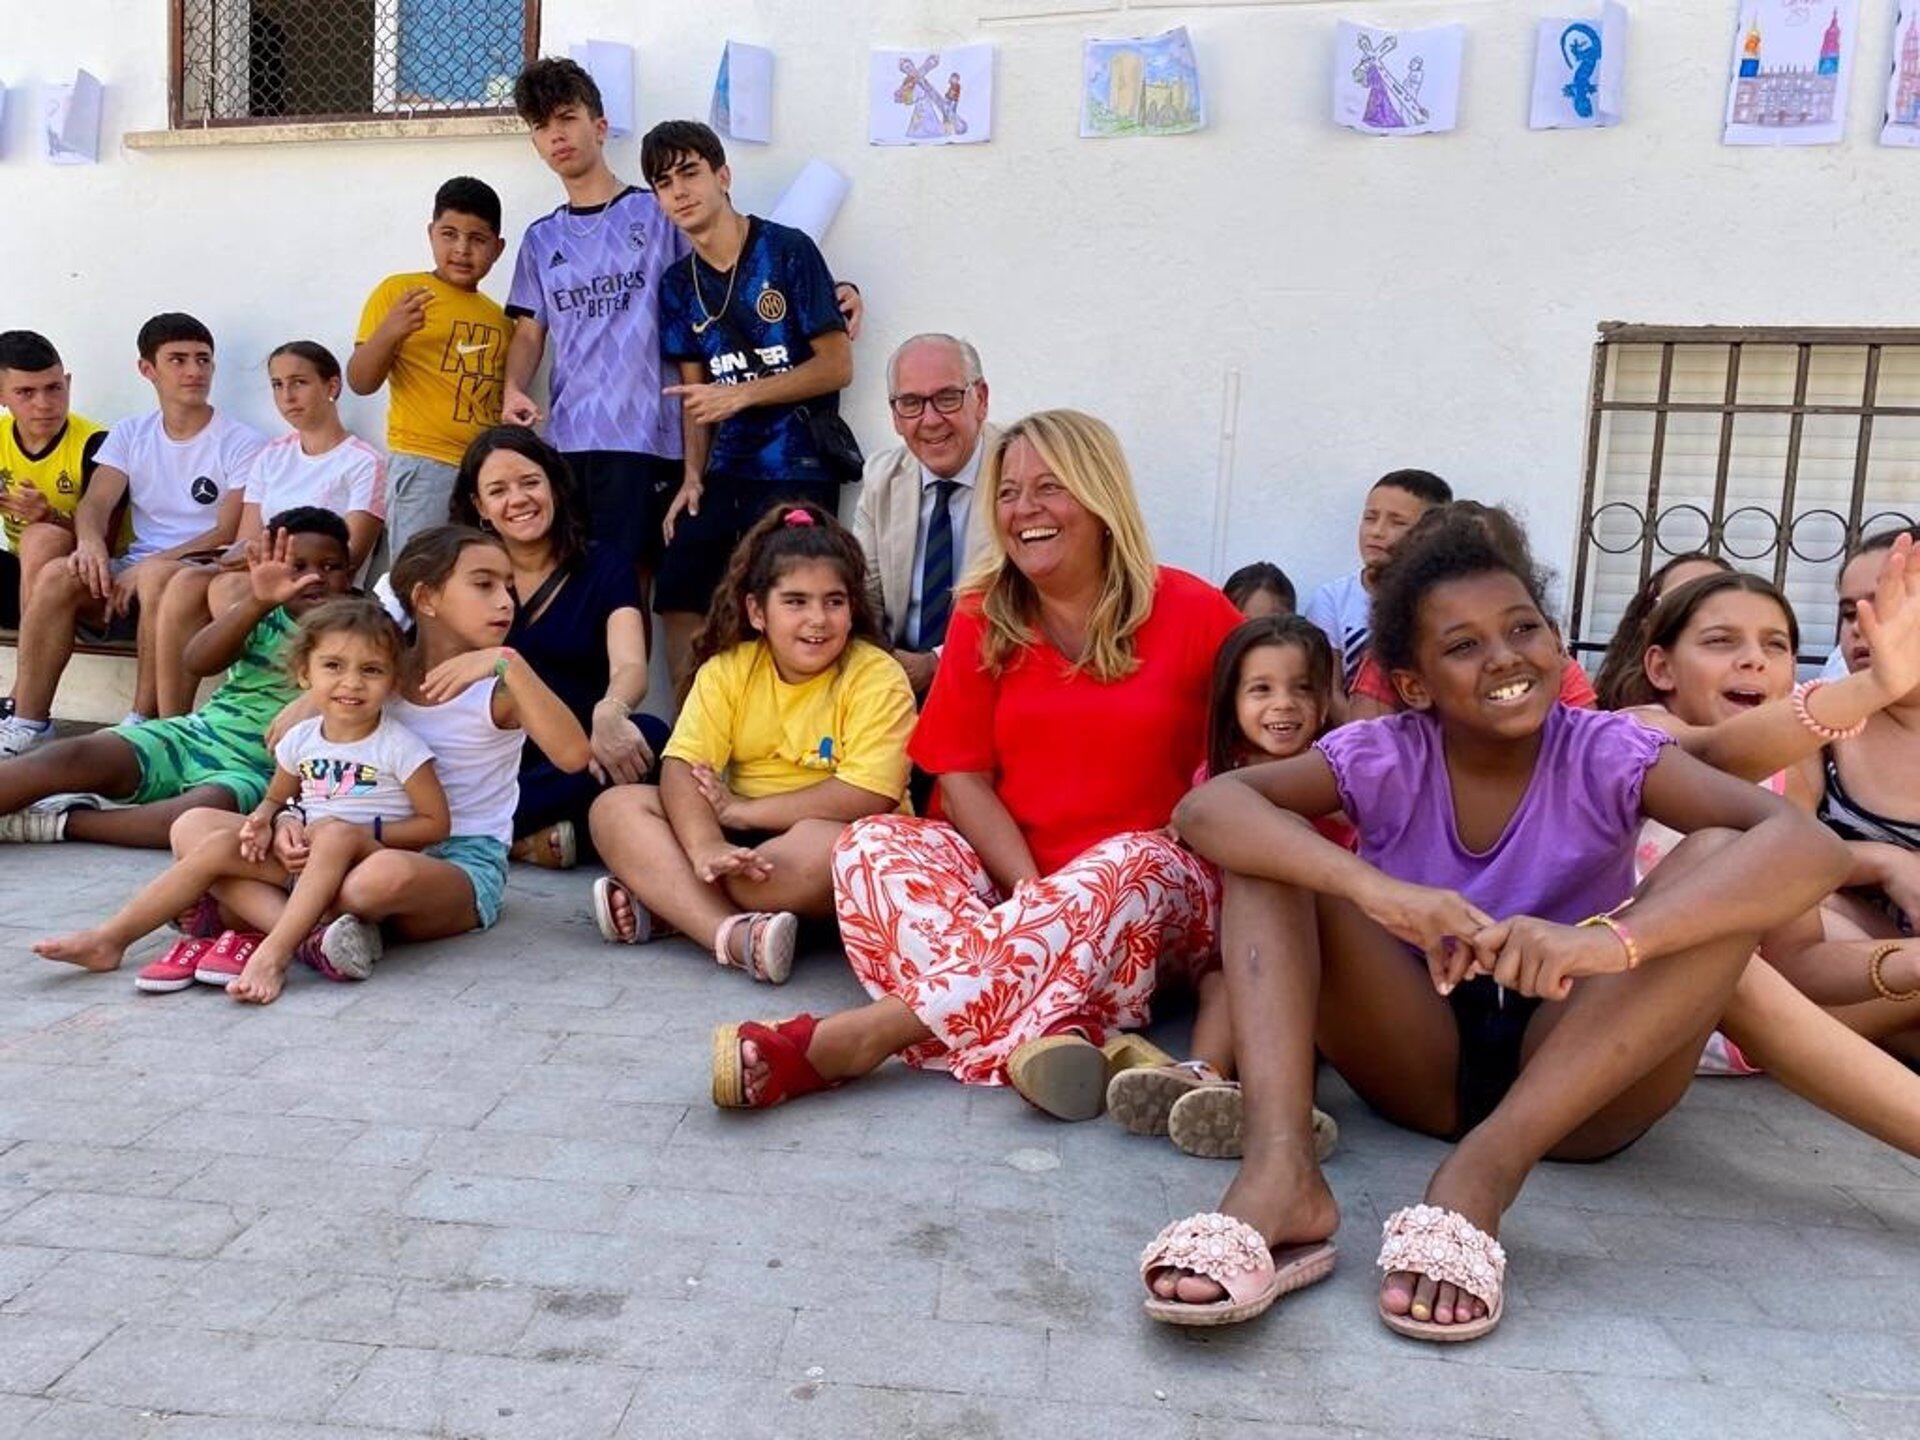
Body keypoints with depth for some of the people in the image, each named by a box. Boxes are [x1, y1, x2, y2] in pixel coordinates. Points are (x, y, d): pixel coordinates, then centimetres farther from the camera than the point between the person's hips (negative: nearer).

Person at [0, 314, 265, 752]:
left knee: (157, 575, -37)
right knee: (57, 575, -24)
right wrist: (91, 542, -22)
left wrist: (146, 566, -20)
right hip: (135, 567, 5)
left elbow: (228, 534, -10)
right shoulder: (130, 434, 15)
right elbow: (94, 504, 3)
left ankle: (142, 724, -30)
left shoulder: (242, 443, -1)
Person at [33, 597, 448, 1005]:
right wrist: (265, 824, -2)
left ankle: (273, 953, -45)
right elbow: (276, 799, 22)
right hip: (302, 861, 6)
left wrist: (365, 832, -16)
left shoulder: (398, 746, -8)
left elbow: (436, 823, -7)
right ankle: (109, 940, -14)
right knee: (217, 844, -11)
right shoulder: (301, 739, 7)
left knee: (337, 834, -35)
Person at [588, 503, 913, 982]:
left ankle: (666, 905, -20)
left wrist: (743, 811, -17)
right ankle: (731, 933, -34)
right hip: (741, 844, 5)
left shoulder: (878, 678, -12)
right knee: (614, 808, -12)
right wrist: (705, 847, -31)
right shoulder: (727, 669, 1)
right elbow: (681, 767, -10)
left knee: (821, 843, -39)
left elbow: (869, 797, -22)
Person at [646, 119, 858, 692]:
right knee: (680, 606, 3)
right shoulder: (679, 284, 12)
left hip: (798, 471, -5)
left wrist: (739, 394, -13)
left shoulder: (788, 251, -4)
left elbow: (837, 365, -8)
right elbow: (695, 393, 13)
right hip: (725, 472, 6)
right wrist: (692, 477, 0)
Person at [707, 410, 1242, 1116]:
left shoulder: (1192, 610, -1)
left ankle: (857, 1037, -39)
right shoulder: (983, 616, 5)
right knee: (872, 842, -22)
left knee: (1137, 867, -36)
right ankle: (1040, 1036, -45)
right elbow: (963, 775, -1)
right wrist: (1032, 890, -18)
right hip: (1007, 875, 2)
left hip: (1160, 898, -2)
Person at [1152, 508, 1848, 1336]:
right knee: (1267, 846, -17)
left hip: (1579, 1084, 0)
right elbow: (1204, 809, -24)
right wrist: (1375, 890, -40)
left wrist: (1610, 939, -43)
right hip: (1418, 1066, 1)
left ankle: (1484, 1171, -34)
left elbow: (1810, 848, -25)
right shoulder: (1381, 760, -7)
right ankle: (1279, 1173, -36)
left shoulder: (1609, 755, -8)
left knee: (1725, 861, -23)